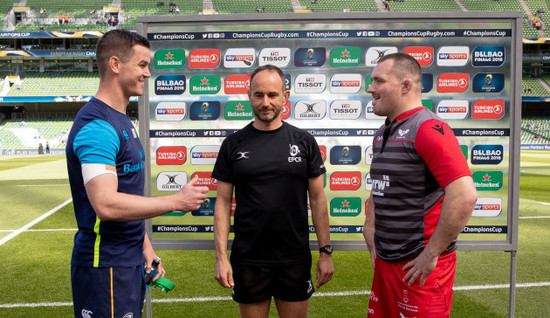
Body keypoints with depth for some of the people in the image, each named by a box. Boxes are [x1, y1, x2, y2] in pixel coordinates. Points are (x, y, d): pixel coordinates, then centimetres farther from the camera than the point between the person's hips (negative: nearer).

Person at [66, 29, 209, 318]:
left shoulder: (122, 121, 11)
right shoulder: (97, 126, -20)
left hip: (130, 259, 9)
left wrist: (144, 246, 14)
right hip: (105, 264, -9)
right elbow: (106, 204, -29)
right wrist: (177, 201, -21)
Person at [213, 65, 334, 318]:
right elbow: (223, 202, 0)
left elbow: (317, 198, 3)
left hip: (295, 259, 1)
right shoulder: (234, 144, 0)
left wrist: (326, 251, -1)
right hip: (248, 260, 0)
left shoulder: (304, 142, 1)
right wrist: (221, 256, -6)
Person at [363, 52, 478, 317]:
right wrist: (370, 231, 12)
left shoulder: (430, 130, -17)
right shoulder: (382, 134, 11)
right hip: (385, 260, 8)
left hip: (419, 266, -8)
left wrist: (431, 254, -20)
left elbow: (464, 196, -26)